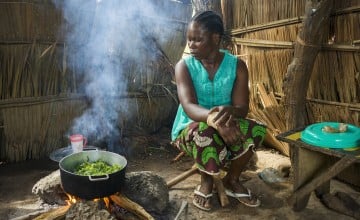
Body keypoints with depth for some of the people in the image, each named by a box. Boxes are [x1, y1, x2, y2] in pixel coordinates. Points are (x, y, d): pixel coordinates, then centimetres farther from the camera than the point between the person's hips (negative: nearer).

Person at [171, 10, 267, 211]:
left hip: (224, 127, 2)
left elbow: (242, 108, -14)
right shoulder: (184, 66, -12)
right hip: (190, 129, -2)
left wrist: (228, 111, -41)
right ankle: (207, 181, -5)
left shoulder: (237, 65, -7)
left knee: (256, 130, -27)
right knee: (205, 132, -38)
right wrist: (214, 119, -49)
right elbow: (189, 106, -27)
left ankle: (232, 180, -1)